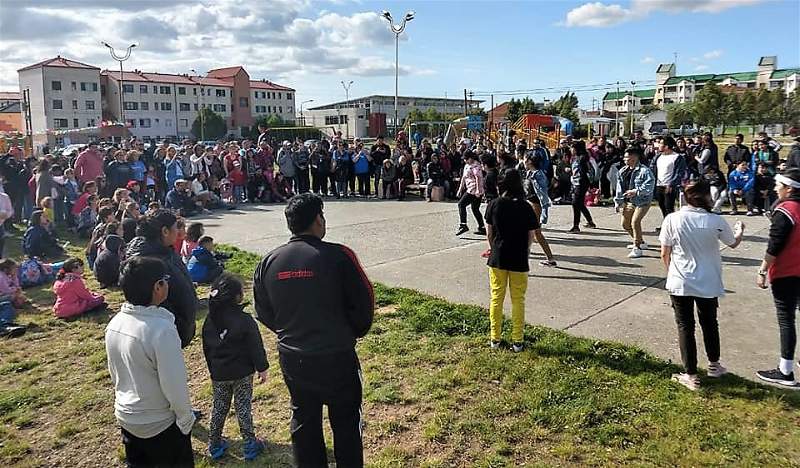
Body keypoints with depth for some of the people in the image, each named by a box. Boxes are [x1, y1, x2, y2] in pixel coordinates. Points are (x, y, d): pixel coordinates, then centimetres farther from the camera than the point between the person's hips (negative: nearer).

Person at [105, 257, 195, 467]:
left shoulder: (114, 323, -6)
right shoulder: (161, 329, -30)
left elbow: (114, 373, 7)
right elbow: (175, 385, -25)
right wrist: (186, 418, -9)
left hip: (126, 417, 7)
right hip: (160, 425, -7)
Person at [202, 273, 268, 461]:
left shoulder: (209, 320, -3)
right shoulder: (245, 320, -19)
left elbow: (206, 348, 7)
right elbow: (256, 347, -14)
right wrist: (262, 368, -2)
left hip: (218, 374, 4)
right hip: (242, 373, -4)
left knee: (218, 408, 17)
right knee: (243, 408, 7)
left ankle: (214, 445, 27)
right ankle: (250, 445, 16)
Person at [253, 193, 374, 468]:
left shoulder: (269, 262, -4)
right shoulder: (338, 256, -19)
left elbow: (263, 312, 5)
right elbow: (364, 302, -12)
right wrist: (356, 332, 7)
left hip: (291, 358, 4)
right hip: (336, 357, -4)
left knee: (304, 420, 21)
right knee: (346, 421, 15)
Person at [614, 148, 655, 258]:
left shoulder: (644, 171, -16)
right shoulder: (623, 171, 7)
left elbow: (649, 187, -24)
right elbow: (620, 187, 12)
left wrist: (635, 191, -34)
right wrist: (618, 202, 9)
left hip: (642, 201, -8)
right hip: (629, 202, 8)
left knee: (635, 221, -22)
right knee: (625, 224, 12)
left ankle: (637, 248, -8)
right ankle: (641, 242, 36)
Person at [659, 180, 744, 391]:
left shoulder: (672, 219, -13)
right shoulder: (716, 221, -10)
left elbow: (665, 253, -7)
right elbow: (734, 243, 10)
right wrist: (740, 230, 33)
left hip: (680, 283, -1)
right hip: (708, 283, 2)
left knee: (685, 327, 10)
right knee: (709, 324, 22)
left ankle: (691, 375, 13)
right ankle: (714, 365, 41)